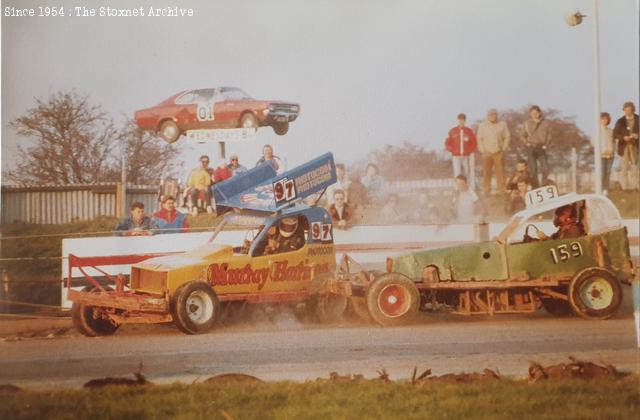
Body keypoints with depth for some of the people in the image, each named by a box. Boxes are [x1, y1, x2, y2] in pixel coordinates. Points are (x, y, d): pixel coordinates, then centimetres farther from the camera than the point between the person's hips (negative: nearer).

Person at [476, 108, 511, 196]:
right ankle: (486, 191, 5)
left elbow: (507, 137, 7)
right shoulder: (482, 126, 8)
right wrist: (482, 150, -1)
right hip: (487, 153, 1)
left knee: (500, 172, -3)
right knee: (486, 173, 0)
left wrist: (503, 149, -2)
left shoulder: (502, 125, 6)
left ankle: (501, 191, 0)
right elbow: (479, 139, 8)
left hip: (498, 153, -1)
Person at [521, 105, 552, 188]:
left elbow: (549, 136, 9)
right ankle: (535, 188, 3)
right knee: (533, 170, -2)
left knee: (545, 168, -13)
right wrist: (526, 143, -3)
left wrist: (546, 145, -3)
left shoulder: (545, 123, 5)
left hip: (541, 148, 0)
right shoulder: (527, 123, 7)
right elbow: (523, 136, 13)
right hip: (531, 148, 0)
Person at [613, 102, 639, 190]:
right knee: (624, 167, -1)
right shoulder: (620, 121, 5)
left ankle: (633, 185, 3)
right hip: (624, 146, 0)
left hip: (634, 146, 0)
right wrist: (623, 137, -17)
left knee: (634, 166, 0)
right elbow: (615, 134, 1)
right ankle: (624, 186, 1)